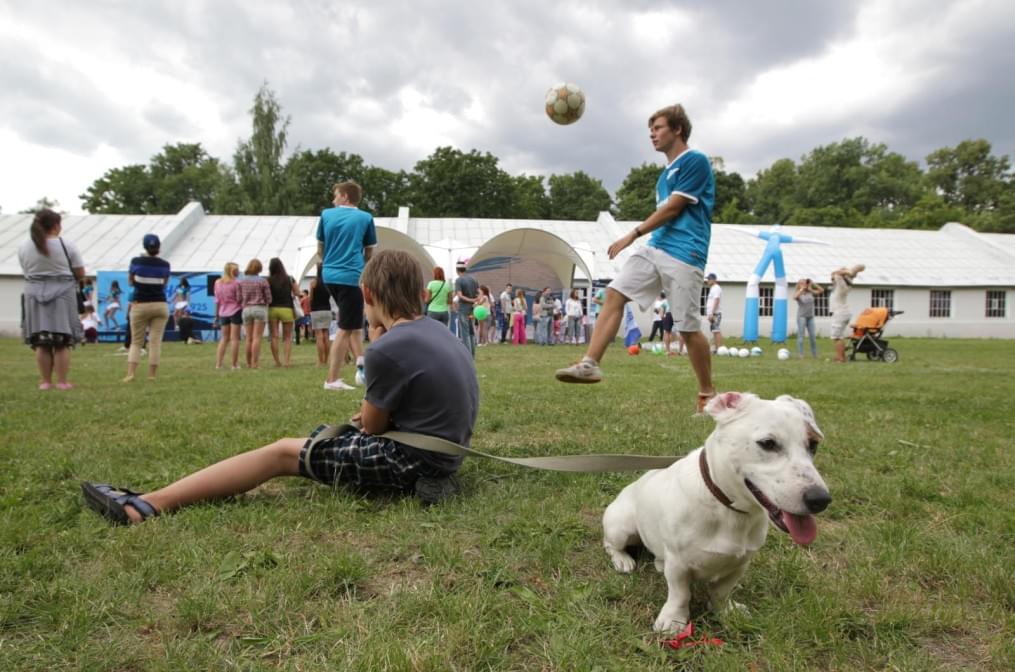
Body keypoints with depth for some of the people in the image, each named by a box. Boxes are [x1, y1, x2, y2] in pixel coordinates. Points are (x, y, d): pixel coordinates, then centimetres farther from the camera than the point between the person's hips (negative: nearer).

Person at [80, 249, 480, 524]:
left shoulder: (387, 349, -21)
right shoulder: (437, 330, 8)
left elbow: (371, 426, -5)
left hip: (409, 462, -9)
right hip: (442, 451, 9)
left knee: (281, 452, 0)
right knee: (326, 436, 27)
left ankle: (148, 505, 2)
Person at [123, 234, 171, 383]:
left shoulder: (136, 261, -4)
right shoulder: (164, 264, -2)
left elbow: (130, 281, 9)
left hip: (140, 305, 0)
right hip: (160, 305, 0)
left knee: (136, 342, 8)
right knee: (156, 341, 2)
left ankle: (130, 374, -6)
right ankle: (152, 375, 0)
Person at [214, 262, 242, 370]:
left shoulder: (218, 283, 6)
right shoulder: (236, 283, -11)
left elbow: (217, 301, 9)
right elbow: (239, 299, -11)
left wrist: (217, 314, 14)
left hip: (223, 313, 5)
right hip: (235, 312, -5)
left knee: (224, 338, 13)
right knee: (234, 338, 0)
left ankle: (218, 363, 7)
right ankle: (235, 364, 1)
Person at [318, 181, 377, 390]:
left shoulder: (326, 215, 9)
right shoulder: (365, 218, 0)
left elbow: (320, 250, 17)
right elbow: (369, 253, 8)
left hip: (330, 276, 5)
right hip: (352, 276, -5)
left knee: (353, 323, 21)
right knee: (345, 329, -1)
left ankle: (360, 362, 10)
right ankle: (332, 380, 1)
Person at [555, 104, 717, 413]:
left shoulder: (695, 161, -5)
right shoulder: (667, 171, 21)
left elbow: (673, 208, -11)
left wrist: (633, 234, -8)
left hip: (684, 253, -8)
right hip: (655, 247, 8)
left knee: (688, 327, -4)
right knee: (614, 294, -8)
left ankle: (708, 394, 12)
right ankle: (590, 364, -11)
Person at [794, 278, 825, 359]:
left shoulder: (811, 293, 7)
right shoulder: (799, 294, -5)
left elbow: (822, 290, 5)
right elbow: (795, 297, -28)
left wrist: (813, 284, -2)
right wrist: (802, 288, -20)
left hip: (810, 317, 5)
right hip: (801, 317, -4)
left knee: (813, 336, 6)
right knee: (801, 336, -4)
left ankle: (814, 354, 13)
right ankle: (800, 355, -2)